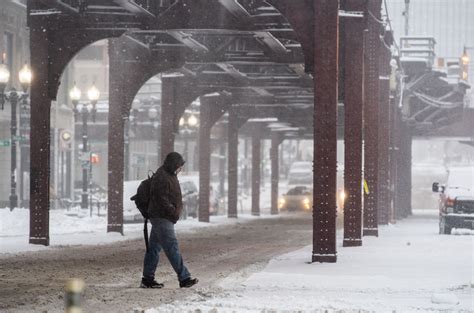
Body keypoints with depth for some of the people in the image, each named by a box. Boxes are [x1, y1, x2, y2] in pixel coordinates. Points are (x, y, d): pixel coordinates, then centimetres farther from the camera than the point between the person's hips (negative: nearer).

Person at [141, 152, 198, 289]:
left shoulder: (170, 175, 15)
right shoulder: (161, 178, -18)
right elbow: (162, 200, -23)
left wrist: (175, 212, 13)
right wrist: (174, 213, -20)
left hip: (163, 218, 11)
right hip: (161, 218, -11)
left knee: (154, 247, 12)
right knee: (172, 248, -11)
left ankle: (147, 279, 16)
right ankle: (184, 278, -13)